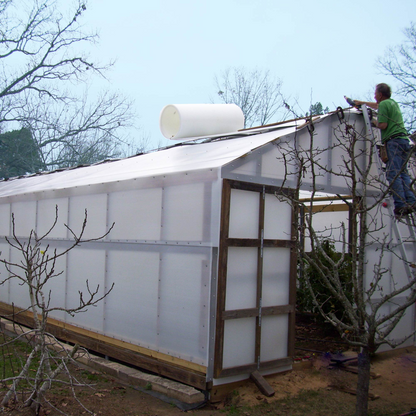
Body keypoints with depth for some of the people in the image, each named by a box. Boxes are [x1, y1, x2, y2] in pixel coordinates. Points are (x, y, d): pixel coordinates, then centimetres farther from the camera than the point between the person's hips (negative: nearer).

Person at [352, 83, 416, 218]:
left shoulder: (384, 104, -3)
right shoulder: (393, 103, 26)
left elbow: (383, 125, -12)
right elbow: (377, 106, 45)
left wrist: (375, 122, 9)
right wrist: (362, 103, 57)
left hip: (394, 141, -9)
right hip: (405, 140, 9)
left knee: (393, 174, -14)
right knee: (403, 173, 7)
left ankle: (401, 205, -22)